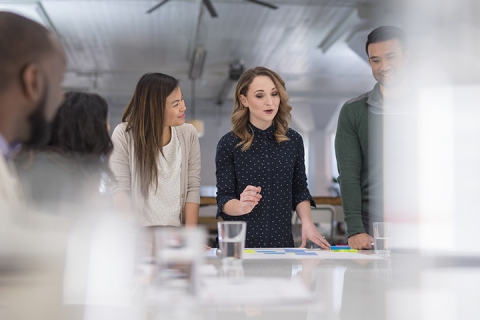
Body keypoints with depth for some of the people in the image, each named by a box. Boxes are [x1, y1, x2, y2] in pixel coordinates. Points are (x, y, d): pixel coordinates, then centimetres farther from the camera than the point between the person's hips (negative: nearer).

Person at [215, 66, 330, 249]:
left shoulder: (293, 140, 1)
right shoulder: (228, 144, -7)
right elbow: (224, 198, -7)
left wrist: (307, 223, -5)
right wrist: (242, 207, -28)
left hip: (282, 240, 3)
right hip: (240, 243, -2)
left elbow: (299, 190, 9)